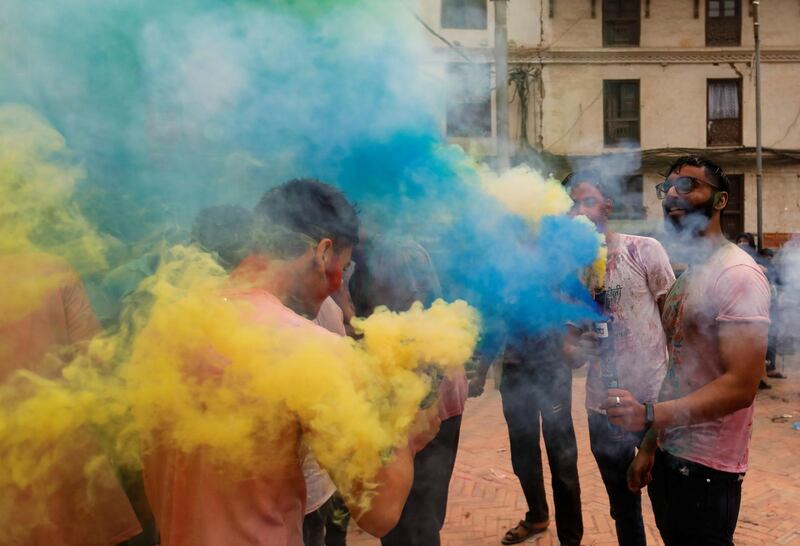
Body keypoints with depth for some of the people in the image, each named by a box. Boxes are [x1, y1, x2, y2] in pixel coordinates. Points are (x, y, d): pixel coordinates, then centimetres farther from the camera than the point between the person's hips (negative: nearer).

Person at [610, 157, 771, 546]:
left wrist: (649, 415, -33)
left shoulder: (737, 274, -16)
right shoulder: (686, 276, 13)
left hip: (705, 468, -8)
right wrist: (650, 445, 12)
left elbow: (740, 386, -24)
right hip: (670, 456, 8)